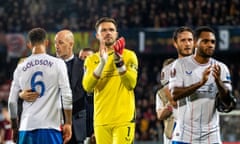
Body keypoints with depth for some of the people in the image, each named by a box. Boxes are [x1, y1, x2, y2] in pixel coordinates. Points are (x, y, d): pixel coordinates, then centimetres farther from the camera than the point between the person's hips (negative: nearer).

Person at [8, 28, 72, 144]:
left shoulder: (21, 68, 8)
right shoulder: (57, 64, 0)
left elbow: (12, 101, 11)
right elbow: (67, 96, -5)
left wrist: (15, 128, 22)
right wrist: (68, 123, 2)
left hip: (27, 126, 3)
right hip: (50, 126, -3)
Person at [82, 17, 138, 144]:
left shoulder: (129, 56, 5)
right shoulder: (91, 60, 11)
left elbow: (131, 83, -9)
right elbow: (87, 86, -6)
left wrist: (119, 63, -20)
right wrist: (102, 64, -16)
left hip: (123, 119, -3)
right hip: (101, 120, 3)